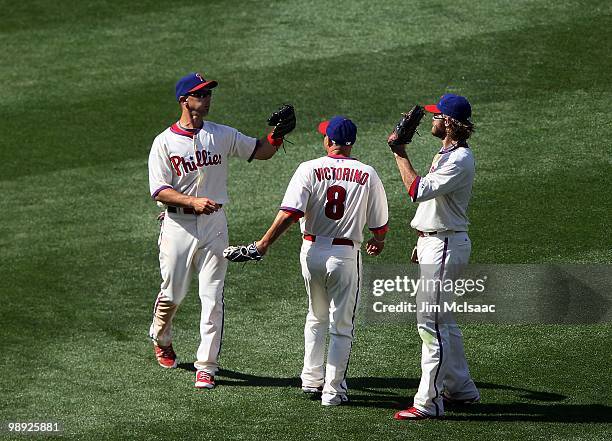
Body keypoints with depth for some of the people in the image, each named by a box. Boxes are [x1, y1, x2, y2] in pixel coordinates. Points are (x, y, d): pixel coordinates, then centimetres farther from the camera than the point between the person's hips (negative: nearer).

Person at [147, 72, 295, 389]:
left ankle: (206, 366, 0)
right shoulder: (164, 142, -4)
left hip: (213, 224, 2)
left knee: (212, 298, -4)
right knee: (172, 293, 7)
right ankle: (161, 340, 38)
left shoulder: (221, 135, 7)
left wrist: (277, 135, -11)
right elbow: (159, 191, -11)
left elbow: (259, 151, 10)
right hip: (178, 226, -2)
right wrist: (193, 201, -25)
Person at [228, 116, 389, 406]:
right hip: (345, 254, -2)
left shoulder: (309, 170, -5)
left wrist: (264, 244, -12)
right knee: (341, 325, 7)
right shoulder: (367, 174, -3)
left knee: (316, 318, 22)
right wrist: (378, 241, 26)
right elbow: (380, 223, 4)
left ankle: (311, 379, 28)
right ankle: (333, 390, 5)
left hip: (312, 250, 2)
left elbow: (289, 213, -16)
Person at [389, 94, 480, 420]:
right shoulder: (446, 154, 14)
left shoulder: (460, 160, -20)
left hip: (444, 246, -11)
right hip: (434, 243, 11)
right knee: (441, 319, 18)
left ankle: (428, 402, -10)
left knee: (430, 321, -11)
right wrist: (423, 241, 23)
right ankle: (460, 389, 28)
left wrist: (400, 154, -20)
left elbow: (418, 191, -28)